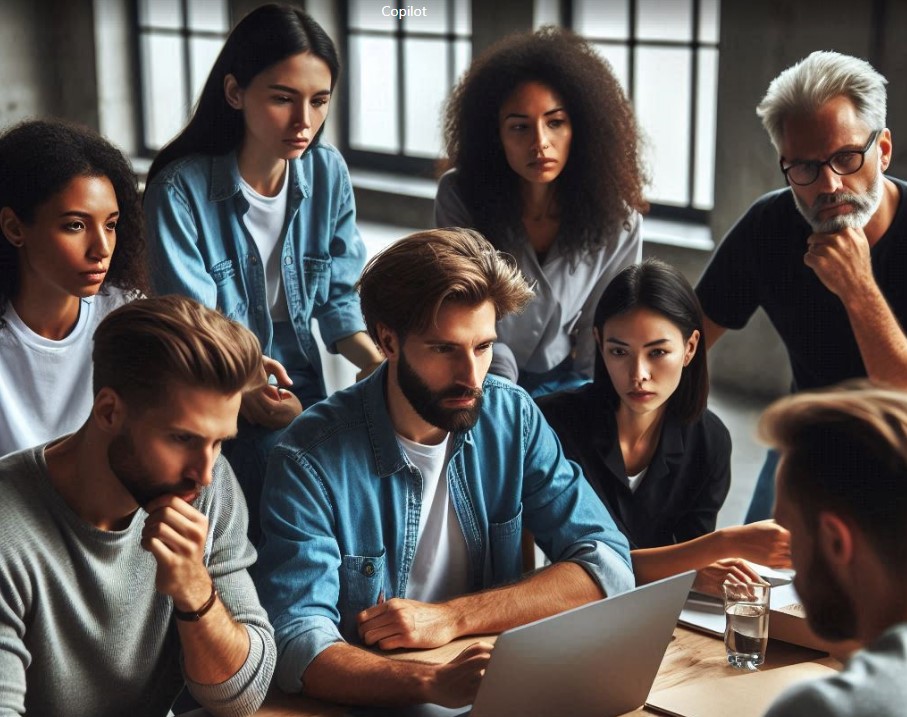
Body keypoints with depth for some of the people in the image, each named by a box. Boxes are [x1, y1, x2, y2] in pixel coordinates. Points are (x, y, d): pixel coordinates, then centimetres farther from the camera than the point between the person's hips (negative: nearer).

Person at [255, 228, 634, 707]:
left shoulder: (512, 417, -2)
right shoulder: (312, 457, -14)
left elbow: (607, 566, -4)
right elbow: (297, 645, -21)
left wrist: (452, 616, -16)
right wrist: (432, 683, -38)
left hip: (500, 692, 3)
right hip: (372, 700, -3)